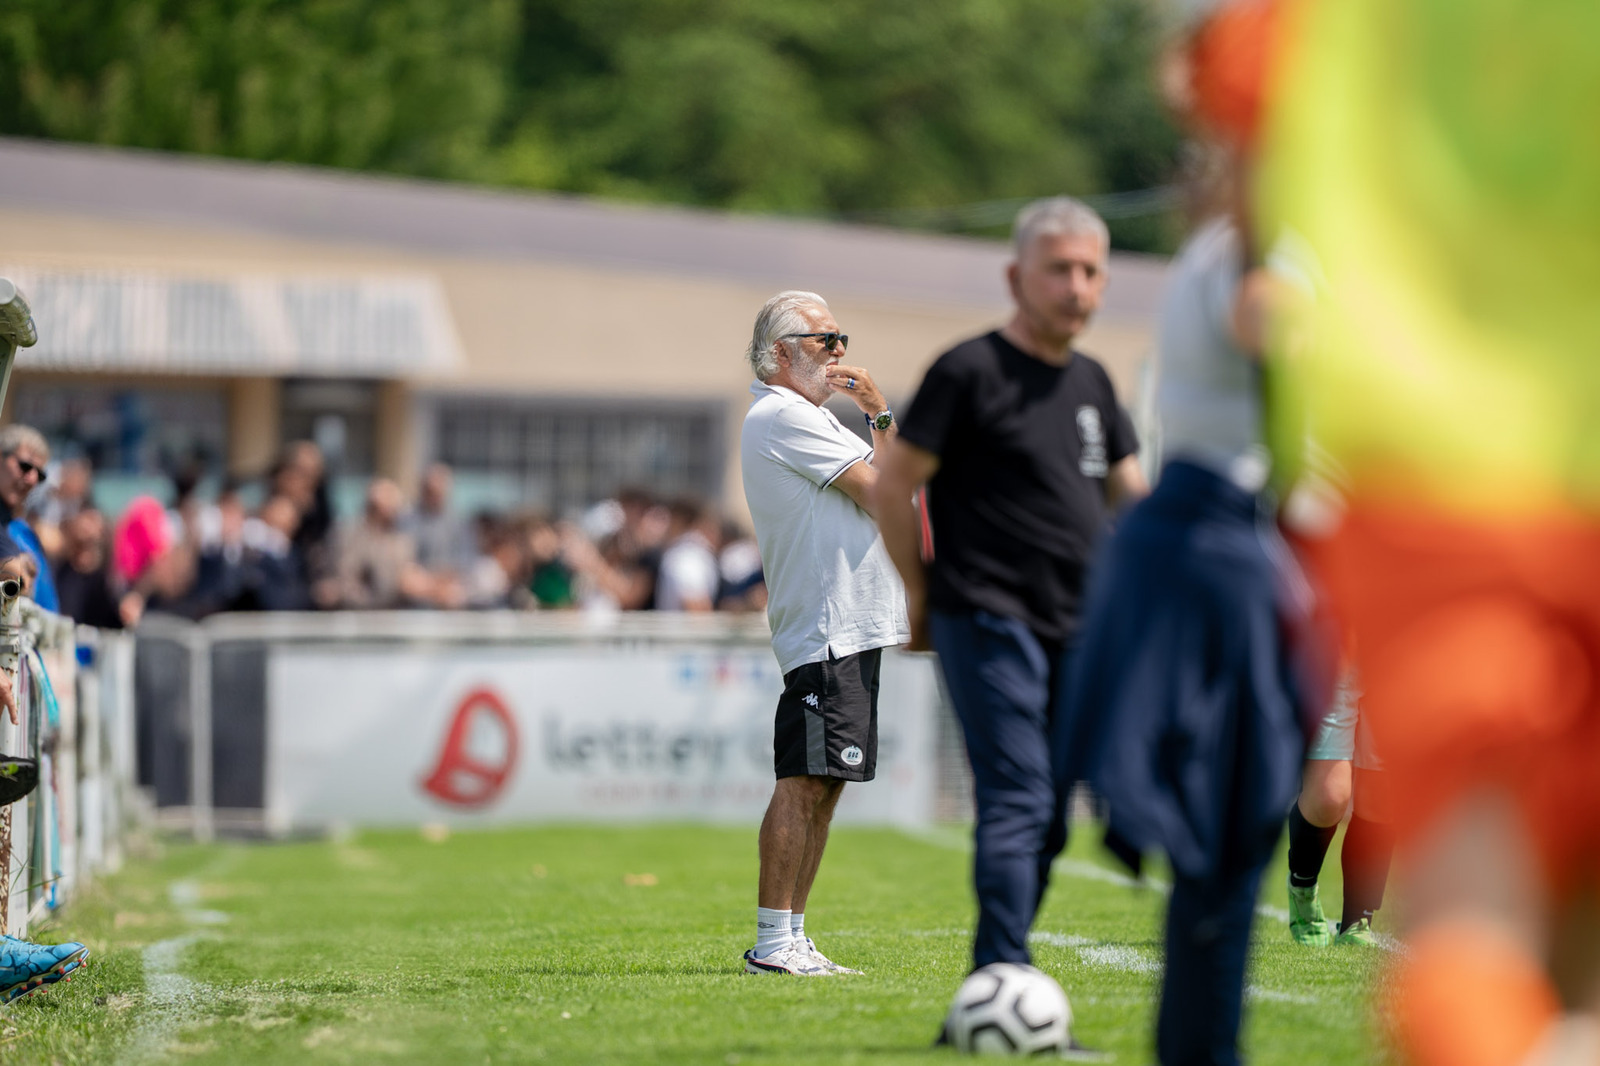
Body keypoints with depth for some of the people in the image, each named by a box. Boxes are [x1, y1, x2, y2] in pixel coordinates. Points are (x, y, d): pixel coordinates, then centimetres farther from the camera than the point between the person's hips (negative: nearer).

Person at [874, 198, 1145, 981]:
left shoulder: (1092, 382, 15)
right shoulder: (969, 372, -7)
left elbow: (1130, 493, 23)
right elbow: (894, 485, -4)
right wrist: (922, 598, -2)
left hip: (1073, 628, 8)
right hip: (989, 623, -7)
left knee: (1048, 820, 9)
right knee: (1017, 801, -17)